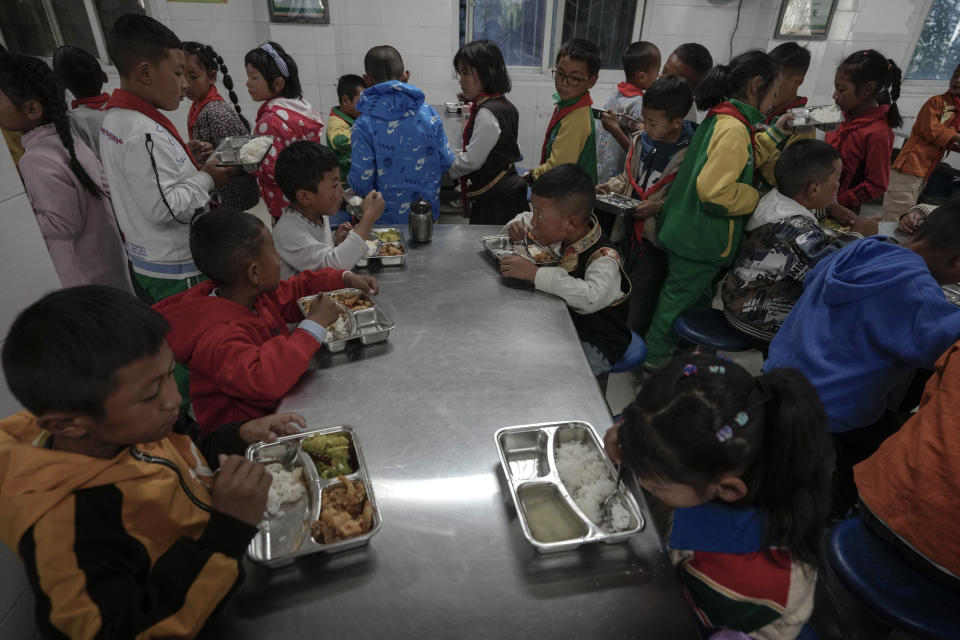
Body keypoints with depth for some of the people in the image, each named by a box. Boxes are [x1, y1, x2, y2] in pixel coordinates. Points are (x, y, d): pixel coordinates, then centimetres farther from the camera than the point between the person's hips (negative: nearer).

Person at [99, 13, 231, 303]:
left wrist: (191, 159, 5)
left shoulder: (114, 117, 7)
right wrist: (206, 179, -15)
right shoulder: (146, 135, -25)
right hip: (175, 270, -10)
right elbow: (163, 208, -27)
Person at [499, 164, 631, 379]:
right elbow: (526, 219, 16)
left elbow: (591, 297, -46)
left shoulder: (604, 258, -27)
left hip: (595, 345, -7)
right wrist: (517, 226, -9)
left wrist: (534, 273, -45)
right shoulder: (558, 233, -4)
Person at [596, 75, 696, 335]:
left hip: (654, 242, -6)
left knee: (637, 320, 4)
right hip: (627, 232, 7)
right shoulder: (640, 140, 5)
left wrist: (660, 207, -24)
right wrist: (610, 187, 0)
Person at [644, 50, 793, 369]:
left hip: (691, 233, 10)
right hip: (701, 241, -10)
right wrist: (757, 198, -14)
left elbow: (744, 158, 24)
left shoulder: (723, 117, 9)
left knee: (696, 300, 24)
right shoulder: (733, 127, -22)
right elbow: (715, 191, -29)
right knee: (676, 304, 5)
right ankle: (653, 364, 22)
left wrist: (776, 132, 15)